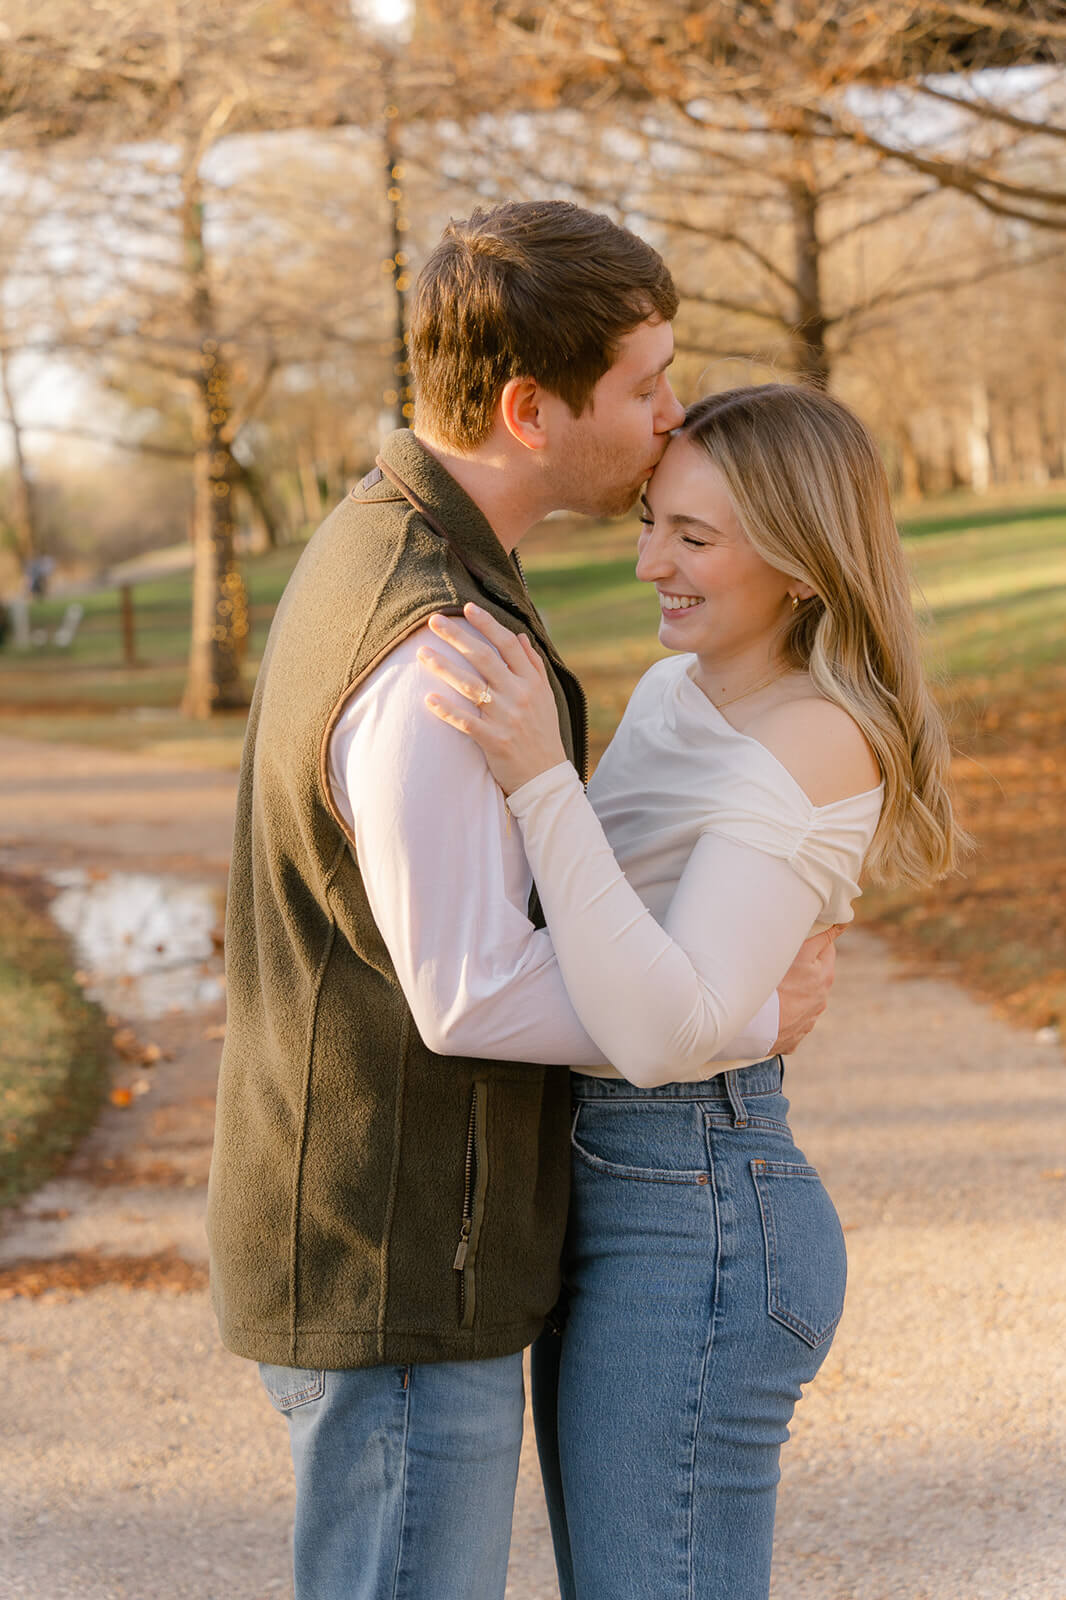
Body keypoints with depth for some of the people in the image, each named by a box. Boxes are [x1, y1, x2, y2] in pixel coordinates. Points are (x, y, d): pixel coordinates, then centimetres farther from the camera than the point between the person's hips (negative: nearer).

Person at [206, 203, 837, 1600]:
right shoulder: (436, 655, -27)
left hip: (373, 1225, 10)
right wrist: (749, 1016, -10)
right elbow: (471, 994, -25)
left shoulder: (381, 550, 7)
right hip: (403, 1281, -10)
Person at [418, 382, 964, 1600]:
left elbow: (666, 1032, -29)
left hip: (691, 1235, -10)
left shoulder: (818, 746, -18)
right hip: (613, 1213, 10)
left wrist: (537, 773, -33)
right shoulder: (680, 691, 10)